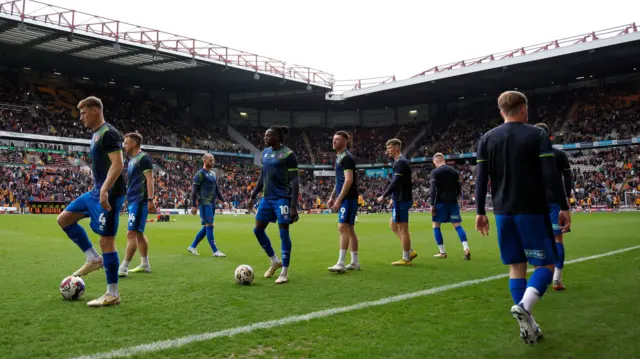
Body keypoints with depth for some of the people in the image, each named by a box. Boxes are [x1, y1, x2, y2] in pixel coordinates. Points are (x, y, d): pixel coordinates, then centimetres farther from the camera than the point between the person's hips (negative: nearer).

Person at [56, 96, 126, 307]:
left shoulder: (109, 133, -14)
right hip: (96, 192, 10)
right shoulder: (96, 134, 18)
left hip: (109, 194, -10)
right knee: (63, 219, 13)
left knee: (106, 241, -7)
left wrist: (104, 190, -31)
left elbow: (118, 164, -24)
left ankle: (112, 294, 2)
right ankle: (93, 259, 17)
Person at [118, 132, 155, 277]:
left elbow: (149, 180, -17)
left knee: (131, 233, -11)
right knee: (139, 233, 13)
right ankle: (145, 265, 20)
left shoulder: (143, 158, -11)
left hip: (139, 201, -10)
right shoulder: (132, 160, 18)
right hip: (132, 201, 10)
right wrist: (127, 199, 23)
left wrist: (150, 200, -22)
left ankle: (123, 268, -10)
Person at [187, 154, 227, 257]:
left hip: (212, 203, 9)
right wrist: (194, 205, -14)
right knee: (209, 225, -8)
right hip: (205, 203, -9)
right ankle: (215, 251, -6)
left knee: (207, 227, 10)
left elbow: (217, 189, 23)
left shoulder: (213, 173, 18)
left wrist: (223, 201, 16)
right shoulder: (200, 174, -7)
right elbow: (194, 190, -10)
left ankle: (192, 246, 21)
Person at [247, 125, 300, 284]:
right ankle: (275, 261, 25)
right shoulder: (265, 152, 12)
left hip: (282, 198, -8)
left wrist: (294, 206, -18)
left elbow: (295, 181, -13)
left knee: (283, 232, -4)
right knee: (258, 229, 8)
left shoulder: (288, 154, -10)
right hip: (267, 198, 8)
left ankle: (285, 272, 7)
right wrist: (253, 196, 18)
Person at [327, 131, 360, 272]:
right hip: (345, 198, 10)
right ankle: (355, 262, 16)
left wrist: (339, 200, -20)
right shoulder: (339, 157, 18)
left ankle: (340, 264, -10)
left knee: (343, 228, -11)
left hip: (348, 198, -10)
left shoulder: (346, 157, -12)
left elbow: (349, 180, -20)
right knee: (350, 230, 11)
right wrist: (332, 197, 21)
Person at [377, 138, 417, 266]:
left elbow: (395, 183, -22)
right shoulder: (401, 161, 16)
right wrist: (394, 198, 19)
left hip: (401, 200, -10)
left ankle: (406, 259, 4)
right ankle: (410, 251, 18)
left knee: (403, 229, -3)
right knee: (393, 225, 16)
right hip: (401, 199, 10)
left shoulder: (400, 162, -15)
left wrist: (383, 196, -14)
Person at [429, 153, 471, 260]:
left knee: (436, 225, 8)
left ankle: (442, 252, 7)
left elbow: (433, 190, -13)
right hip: (453, 202, 5)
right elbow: (459, 190, 11)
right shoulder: (454, 172, 10)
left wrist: (432, 204, -10)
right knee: (457, 225, 4)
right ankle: (466, 248, -14)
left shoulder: (435, 172, -6)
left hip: (440, 202, -4)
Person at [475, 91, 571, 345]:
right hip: (532, 210, -4)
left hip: (503, 212, 4)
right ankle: (523, 306, -20)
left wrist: (480, 212, 7)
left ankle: (528, 326, 10)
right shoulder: (537, 134, -3)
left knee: (516, 267, 10)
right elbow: (551, 175, -10)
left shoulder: (487, 139, 7)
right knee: (546, 264, 4)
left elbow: (481, 179, 3)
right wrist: (564, 207, -4)